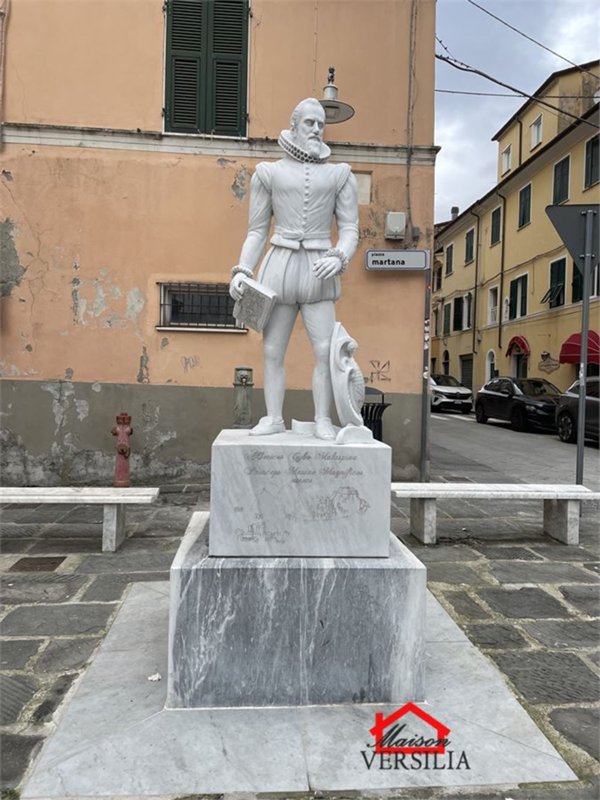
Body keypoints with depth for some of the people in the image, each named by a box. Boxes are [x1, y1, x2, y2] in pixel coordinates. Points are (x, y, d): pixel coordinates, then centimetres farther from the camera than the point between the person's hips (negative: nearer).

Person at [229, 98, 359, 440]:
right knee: (273, 351, 1)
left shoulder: (340, 174, 11)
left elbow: (349, 230, 6)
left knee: (327, 352, -8)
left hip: (319, 273, 0)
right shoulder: (270, 172, 11)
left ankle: (323, 421, 3)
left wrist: (339, 259, -15)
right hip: (279, 267, 1)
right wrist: (242, 271, -3)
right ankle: (274, 419, 11)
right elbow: (257, 231, 10)